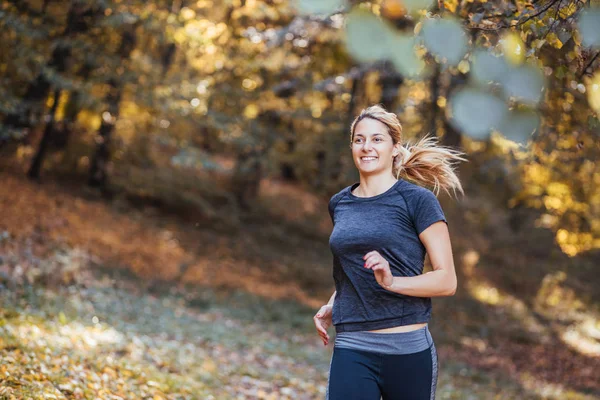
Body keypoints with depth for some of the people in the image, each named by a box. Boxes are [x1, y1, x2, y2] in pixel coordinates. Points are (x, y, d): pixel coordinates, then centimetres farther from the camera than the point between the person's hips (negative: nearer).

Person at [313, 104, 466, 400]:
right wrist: (331, 306, 9)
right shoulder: (339, 204, 11)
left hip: (408, 350, -3)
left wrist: (392, 281, -22)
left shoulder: (417, 200, -4)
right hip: (351, 351, 3)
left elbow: (447, 280, -7)